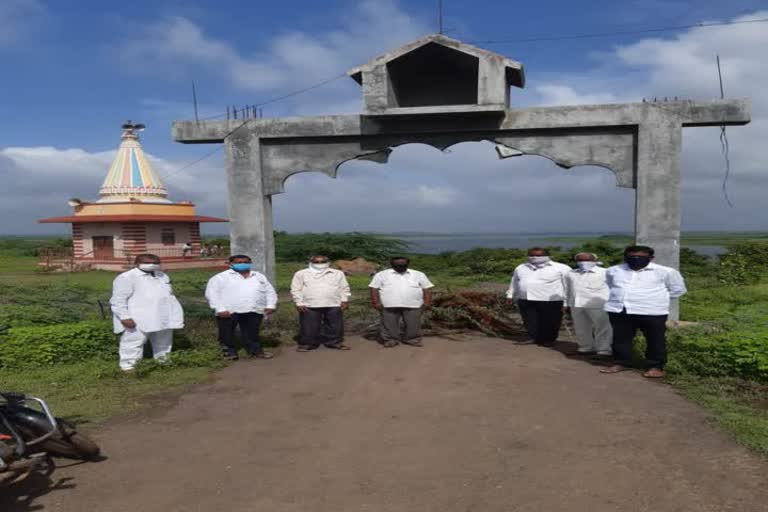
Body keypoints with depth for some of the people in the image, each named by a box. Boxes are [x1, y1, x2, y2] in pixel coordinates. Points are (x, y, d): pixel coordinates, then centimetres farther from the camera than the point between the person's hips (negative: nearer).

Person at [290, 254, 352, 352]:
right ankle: (307, 344, 12)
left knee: (335, 326, 3)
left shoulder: (338, 273, 10)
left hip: (333, 305, 1)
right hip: (309, 306, -1)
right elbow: (296, 290, 3)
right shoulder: (301, 274, 6)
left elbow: (344, 288, 10)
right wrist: (299, 303, -5)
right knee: (309, 327, 1)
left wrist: (344, 301, 0)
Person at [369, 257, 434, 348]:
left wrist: (427, 302, -1)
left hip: (413, 306, 1)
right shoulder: (382, 274, 7)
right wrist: (376, 302, -6)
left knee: (413, 325, 2)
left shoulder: (418, 274, 11)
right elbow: (374, 288, 3)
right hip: (389, 305, -1)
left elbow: (427, 288, 10)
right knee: (389, 325, 1)